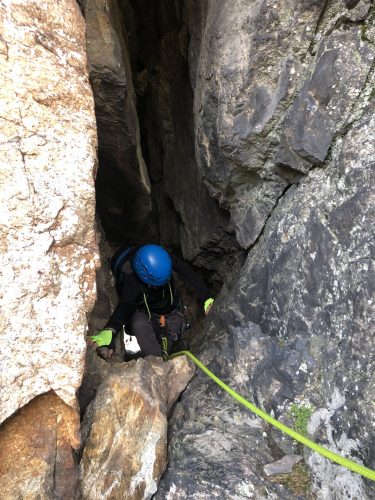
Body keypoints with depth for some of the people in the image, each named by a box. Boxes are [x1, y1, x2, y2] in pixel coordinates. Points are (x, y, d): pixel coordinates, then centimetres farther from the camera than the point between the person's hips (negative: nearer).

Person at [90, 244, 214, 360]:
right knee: (139, 325, -33)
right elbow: (125, 305, -47)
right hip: (145, 312, -3)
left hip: (172, 310, 4)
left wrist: (207, 299, -44)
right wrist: (108, 331, -65)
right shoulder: (131, 279, -36)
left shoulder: (166, 259, -29)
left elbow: (191, 274, -32)